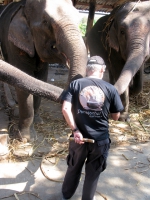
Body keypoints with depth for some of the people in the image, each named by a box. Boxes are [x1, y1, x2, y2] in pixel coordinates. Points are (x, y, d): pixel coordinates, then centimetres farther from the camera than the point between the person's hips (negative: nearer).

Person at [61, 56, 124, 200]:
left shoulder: (75, 84, -6)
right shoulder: (110, 89, -6)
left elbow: (65, 109, -16)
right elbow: (116, 117, 2)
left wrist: (75, 130, -12)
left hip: (79, 136, 1)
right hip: (100, 139, -1)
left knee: (74, 168, 25)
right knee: (93, 173, 21)